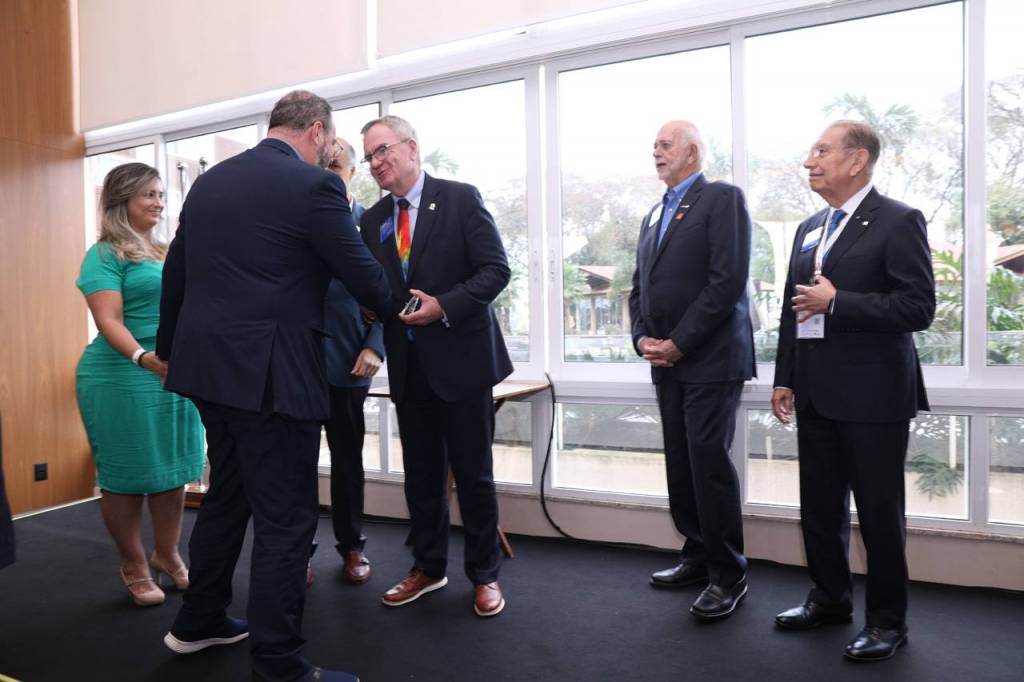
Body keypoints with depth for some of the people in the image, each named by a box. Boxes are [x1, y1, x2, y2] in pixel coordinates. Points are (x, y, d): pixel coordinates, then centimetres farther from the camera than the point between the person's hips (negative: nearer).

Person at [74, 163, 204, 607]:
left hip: (179, 376, 6)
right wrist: (143, 358, -32)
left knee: (173, 470, 11)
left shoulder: (167, 253, 14)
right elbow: (109, 321, -16)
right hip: (124, 378, -6)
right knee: (125, 475, 5)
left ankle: (166, 555, 26)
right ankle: (133, 566, 20)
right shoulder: (105, 255, -5)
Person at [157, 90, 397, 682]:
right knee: (285, 518, 2)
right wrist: (398, 308, 14)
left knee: (226, 495, 23)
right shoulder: (315, 185, -11)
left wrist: (170, 352, 27)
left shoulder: (209, 182, 12)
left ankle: (199, 622, 39)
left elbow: (175, 274, 16)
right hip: (271, 374, -8)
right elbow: (361, 271, -6)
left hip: (208, 367, 9)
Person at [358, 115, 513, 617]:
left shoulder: (460, 198, -5)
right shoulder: (373, 219, 10)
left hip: (460, 357, -5)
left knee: (473, 473, 5)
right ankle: (428, 567, 31)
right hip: (408, 364, 5)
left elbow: (495, 269, -11)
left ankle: (484, 575, 22)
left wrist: (444, 306, -21)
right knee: (420, 473, 14)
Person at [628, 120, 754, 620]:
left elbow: (728, 281, -15)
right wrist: (642, 337, 1)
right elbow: (639, 286, 19)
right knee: (679, 464, 10)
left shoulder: (722, 199, -4)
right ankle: (698, 556, 24)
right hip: (666, 360, 7)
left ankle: (729, 574, 7)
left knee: (709, 462, -6)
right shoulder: (653, 214, 20)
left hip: (710, 358, -7)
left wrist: (678, 343, -15)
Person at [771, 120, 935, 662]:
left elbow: (919, 308, -14)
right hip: (816, 393, 7)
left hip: (872, 394, -6)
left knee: (879, 510, 5)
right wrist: (784, 378, 12)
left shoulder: (898, 222, -7)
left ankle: (887, 618, 22)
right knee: (819, 504, 15)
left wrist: (837, 303, -18)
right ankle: (830, 597, 33)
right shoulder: (809, 229, 14)